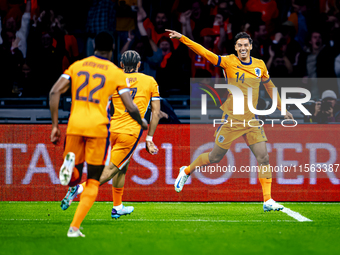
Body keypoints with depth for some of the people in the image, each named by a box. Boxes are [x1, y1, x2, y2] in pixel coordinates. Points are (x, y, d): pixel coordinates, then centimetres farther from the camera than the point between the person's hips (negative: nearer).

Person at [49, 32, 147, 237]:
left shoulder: (77, 66, 11)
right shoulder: (116, 73, 3)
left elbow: (55, 92, 0)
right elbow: (131, 107, -2)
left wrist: (55, 125, 4)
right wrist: (142, 123, 19)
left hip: (75, 126, 2)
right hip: (98, 128, -2)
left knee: (73, 180, 16)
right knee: (93, 182, 9)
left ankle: (70, 161, -21)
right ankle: (74, 228, -6)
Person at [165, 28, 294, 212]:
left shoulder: (260, 65, 6)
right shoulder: (229, 62, -7)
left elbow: (269, 86, 22)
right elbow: (205, 53, -14)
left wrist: (282, 109, 28)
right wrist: (182, 38, -24)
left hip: (251, 120, 3)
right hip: (231, 119, -3)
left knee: (263, 157, -7)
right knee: (215, 158, 5)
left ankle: (268, 201, -3)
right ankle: (186, 172, 32)